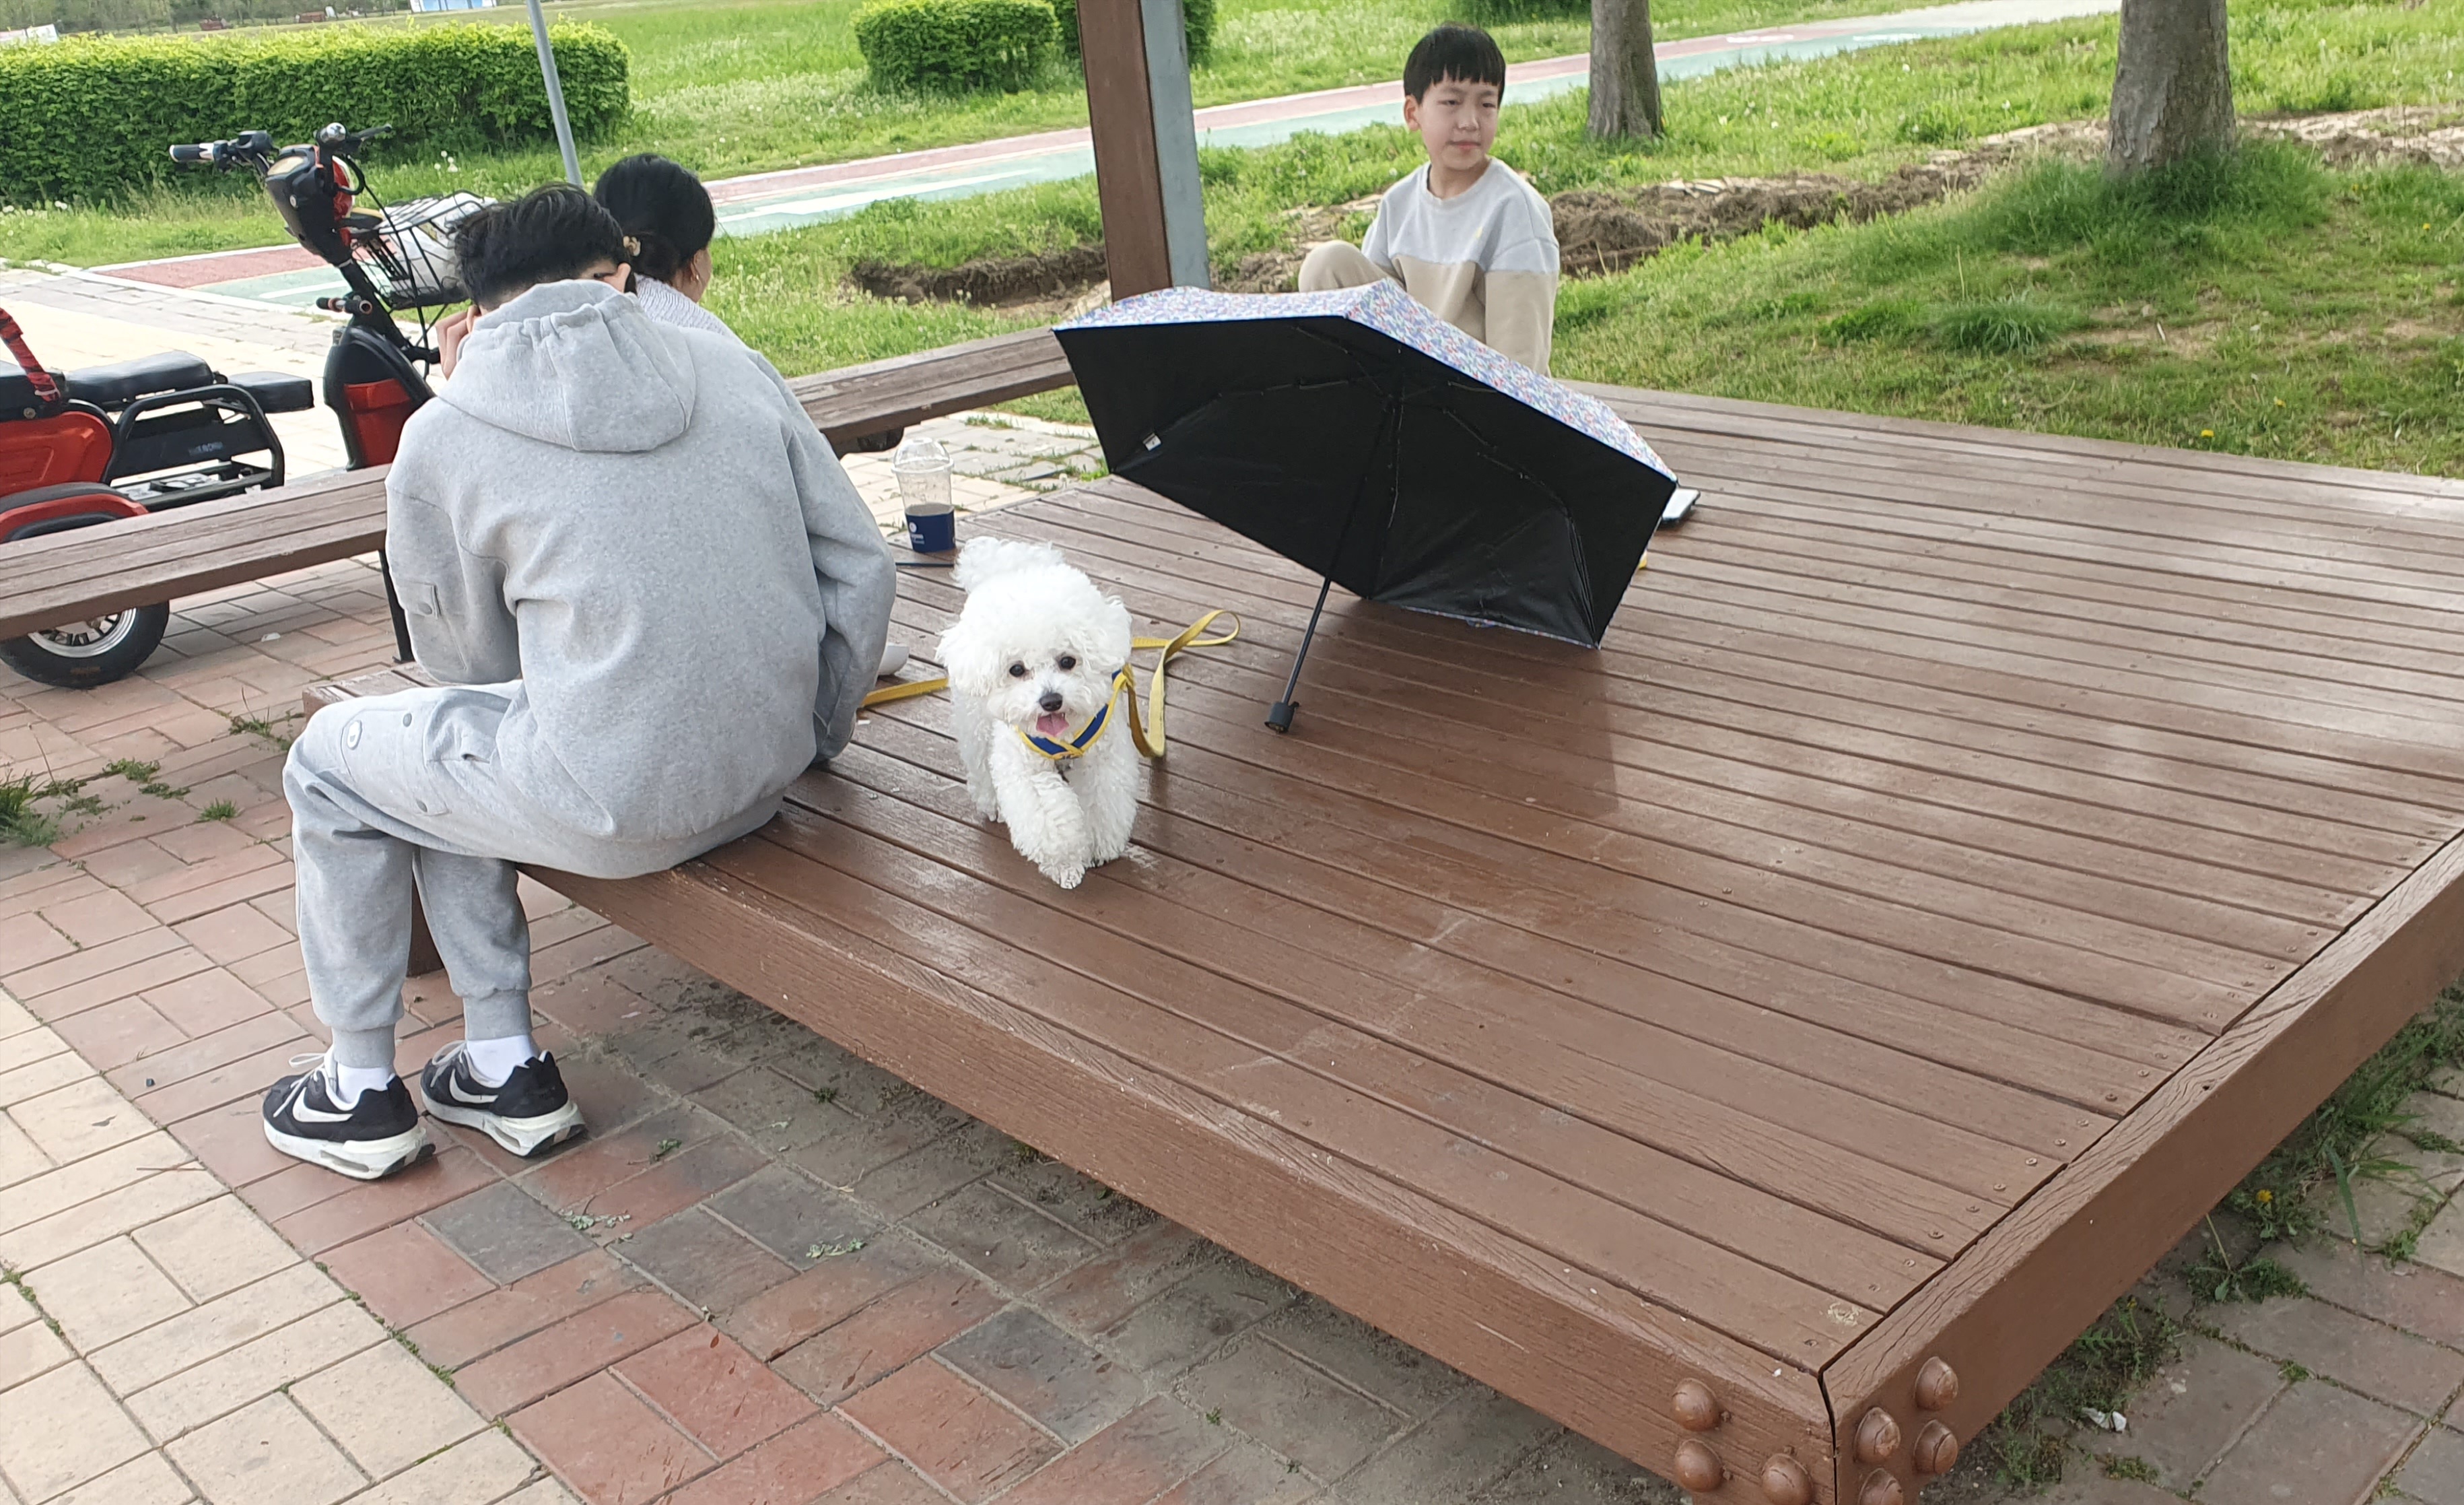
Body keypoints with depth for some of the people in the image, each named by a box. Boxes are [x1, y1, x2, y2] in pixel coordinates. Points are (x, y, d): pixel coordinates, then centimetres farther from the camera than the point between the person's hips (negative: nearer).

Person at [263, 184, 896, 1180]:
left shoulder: (441, 440, -4)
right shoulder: (732, 369, 6)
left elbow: (467, 662, 7)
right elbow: (861, 566, 6)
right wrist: (811, 735, 18)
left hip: (622, 807, -6)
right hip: (764, 780, 6)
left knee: (331, 763, 23)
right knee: (438, 760, 28)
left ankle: (361, 1090, 33)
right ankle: (503, 1065, 29)